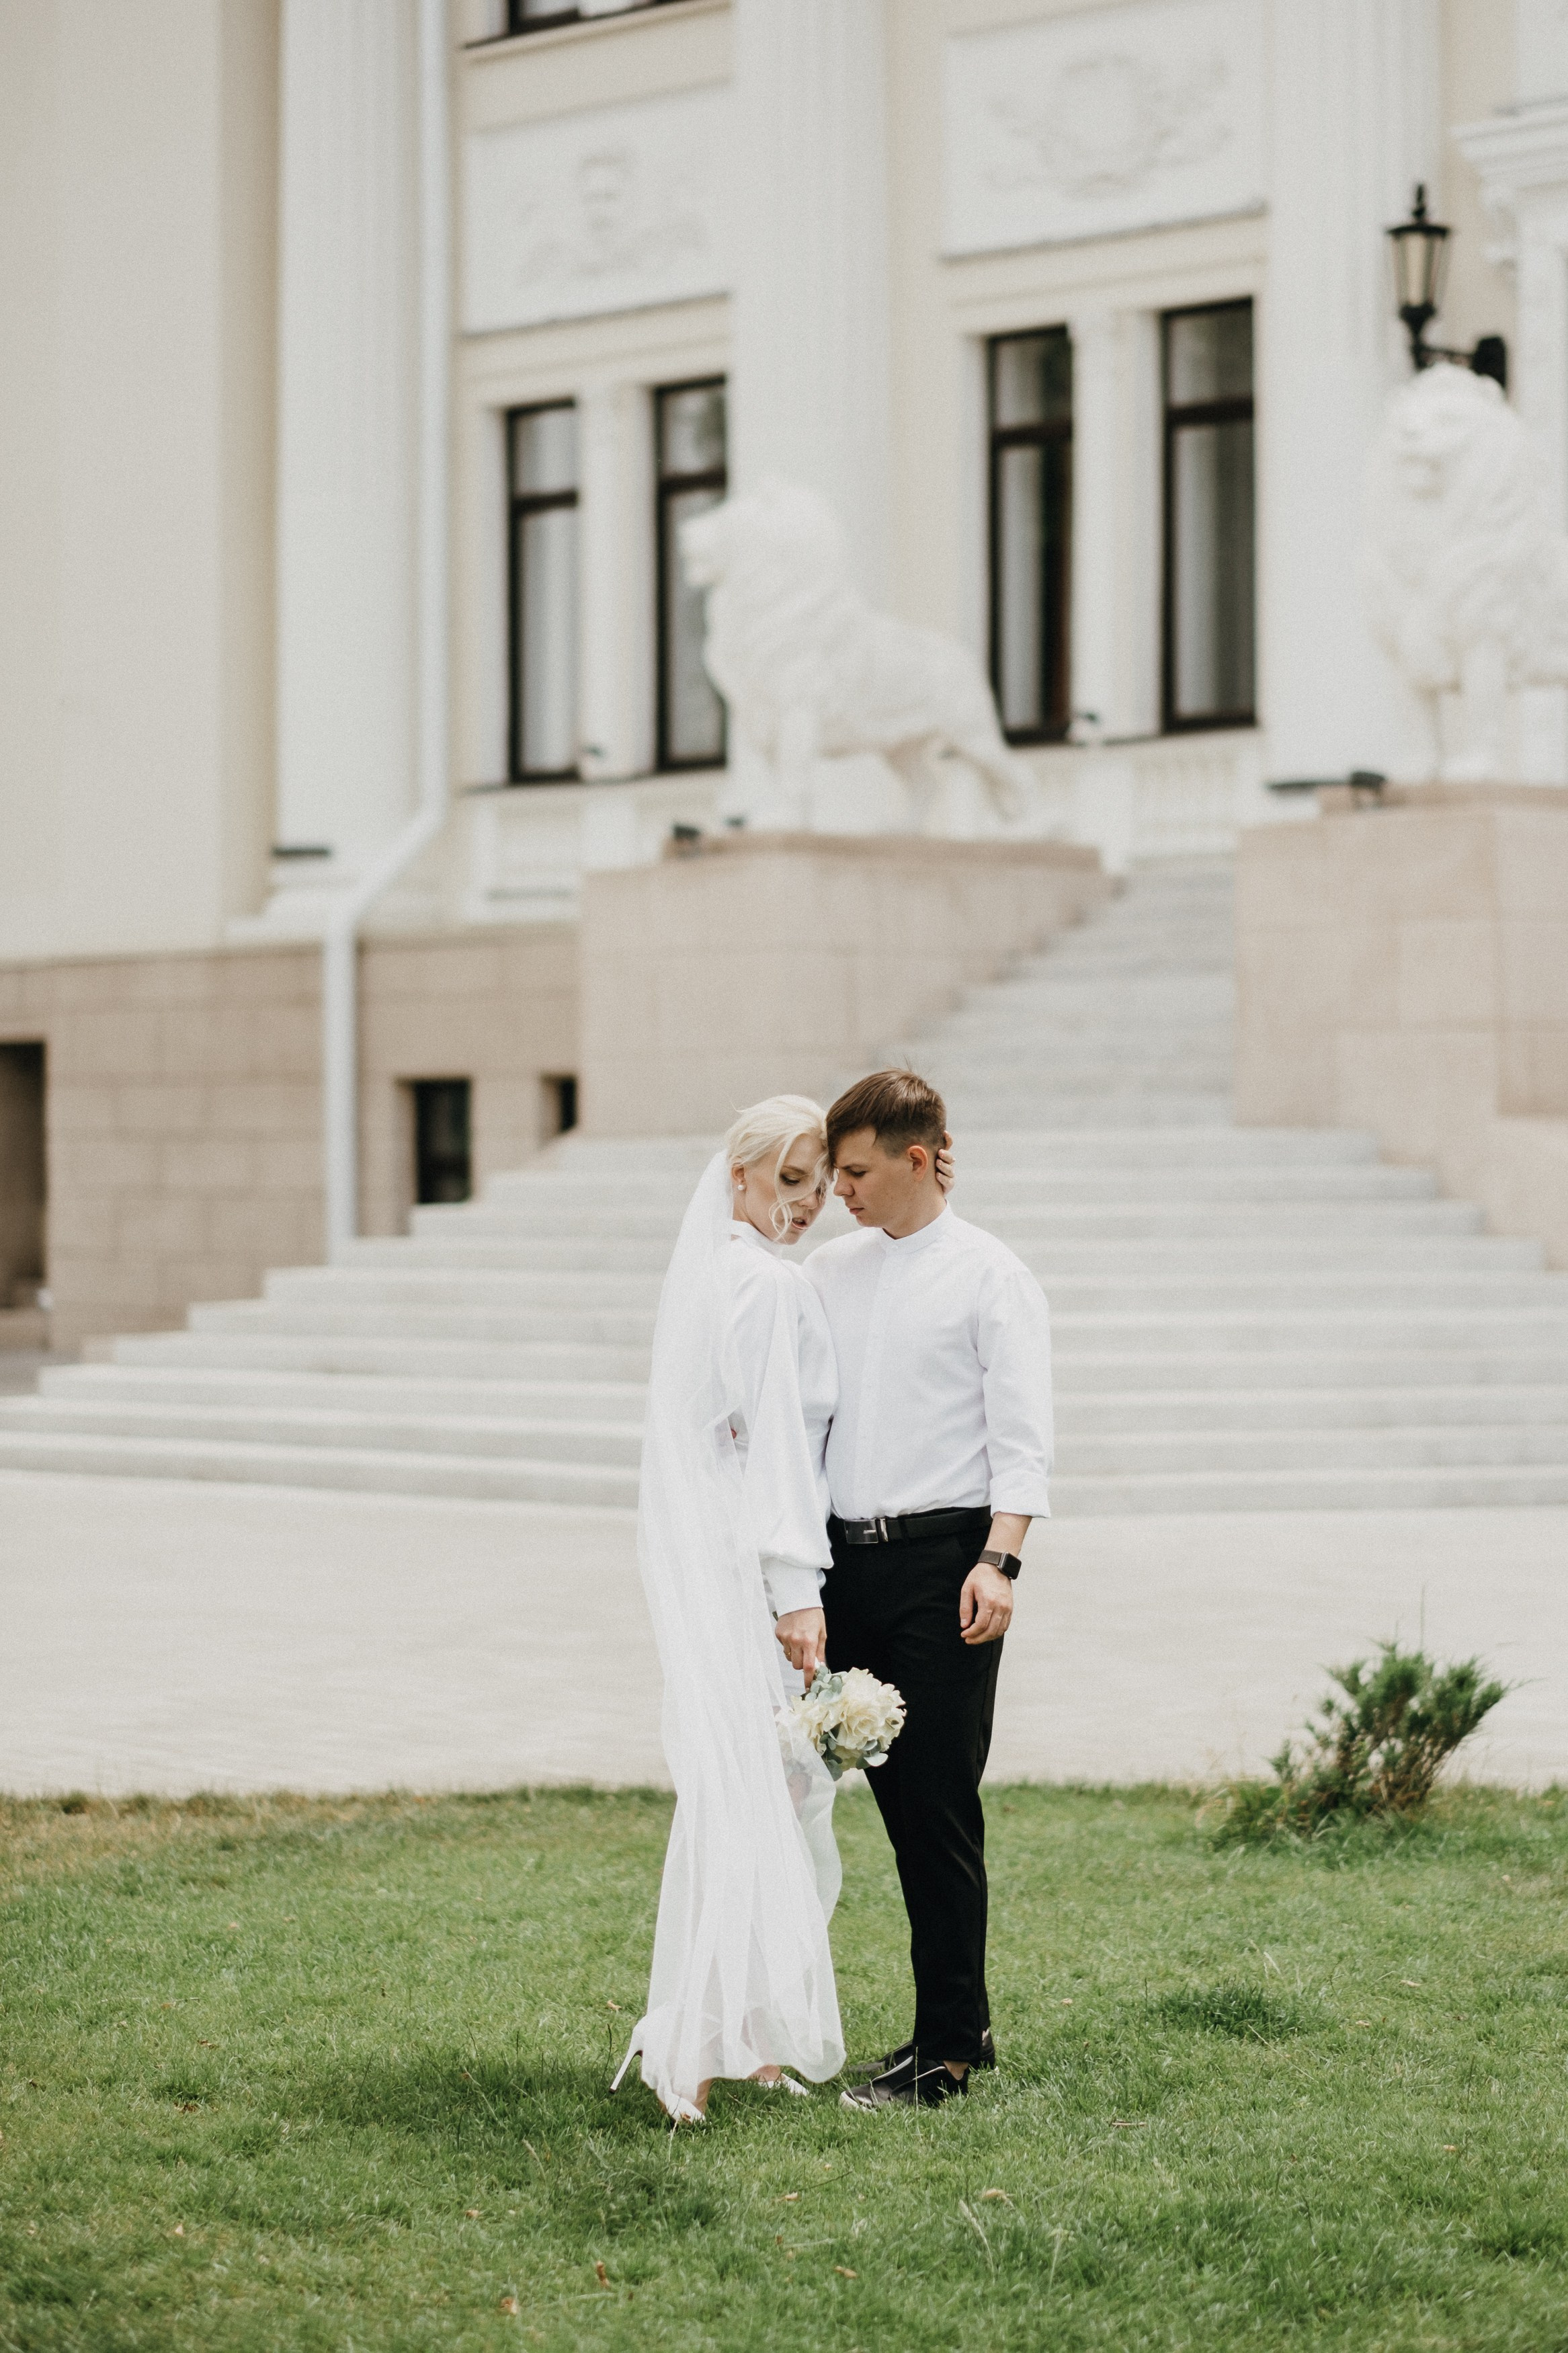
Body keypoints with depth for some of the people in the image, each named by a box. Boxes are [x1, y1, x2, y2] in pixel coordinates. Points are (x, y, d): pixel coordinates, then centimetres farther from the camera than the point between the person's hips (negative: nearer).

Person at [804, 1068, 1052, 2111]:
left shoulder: (990, 1275, -2)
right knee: (901, 1802, 9)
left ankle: (944, 2048, 1)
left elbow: (1023, 1437, -7)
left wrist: (999, 1562, -19)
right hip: (847, 1557, 6)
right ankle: (965, 2024, 19)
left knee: (940, 1805, -5)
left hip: (941, 1558, -6)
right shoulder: (828, 1271, 15)